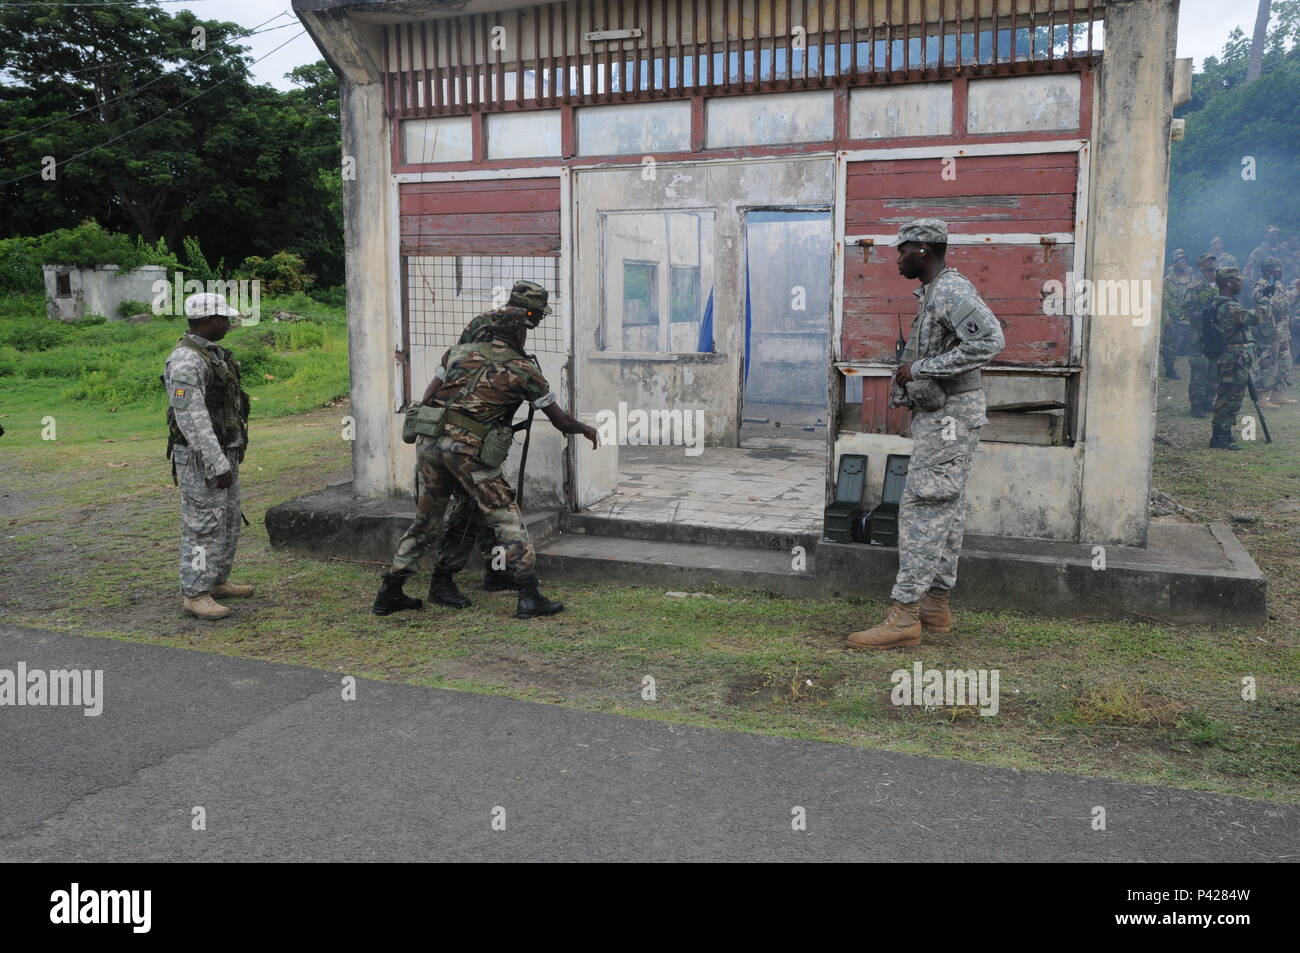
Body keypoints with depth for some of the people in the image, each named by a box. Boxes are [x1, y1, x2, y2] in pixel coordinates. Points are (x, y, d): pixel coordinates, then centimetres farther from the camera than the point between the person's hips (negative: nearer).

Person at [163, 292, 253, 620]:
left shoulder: (212, 354, 12)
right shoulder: (186, 361, -21)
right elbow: (191, 419, -25)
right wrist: (218, 466, -25)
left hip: (223, 453, 10)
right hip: (201, 458, -10)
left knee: (228, 521, 16)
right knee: (204, 525, -4)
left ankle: (217, 581, 28)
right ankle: (194, 595, 4)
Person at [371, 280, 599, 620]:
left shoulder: (459, 352, 17)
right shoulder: (524, 371, 6)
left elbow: (427, 399, 15)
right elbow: (561, 421, 13)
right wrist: (586, 429, 32)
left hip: (430, 441, 5)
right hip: (469, 449, -5)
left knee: (426, 520, 18)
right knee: (507, 518, 5)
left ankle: (389, 592, 24)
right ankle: (529, 597, 2)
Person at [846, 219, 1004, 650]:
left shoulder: (951, 290, -16)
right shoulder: (933, 294, 16)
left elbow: (990, 340, -29)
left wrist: (922, 368, -25)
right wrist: (909, 374, 10)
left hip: (949, 417, -11)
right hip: (938, 416, 11)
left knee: (922, 506, -13)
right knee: (945, 509, 11)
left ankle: (904, 616, -13)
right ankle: (936, 606, 18)